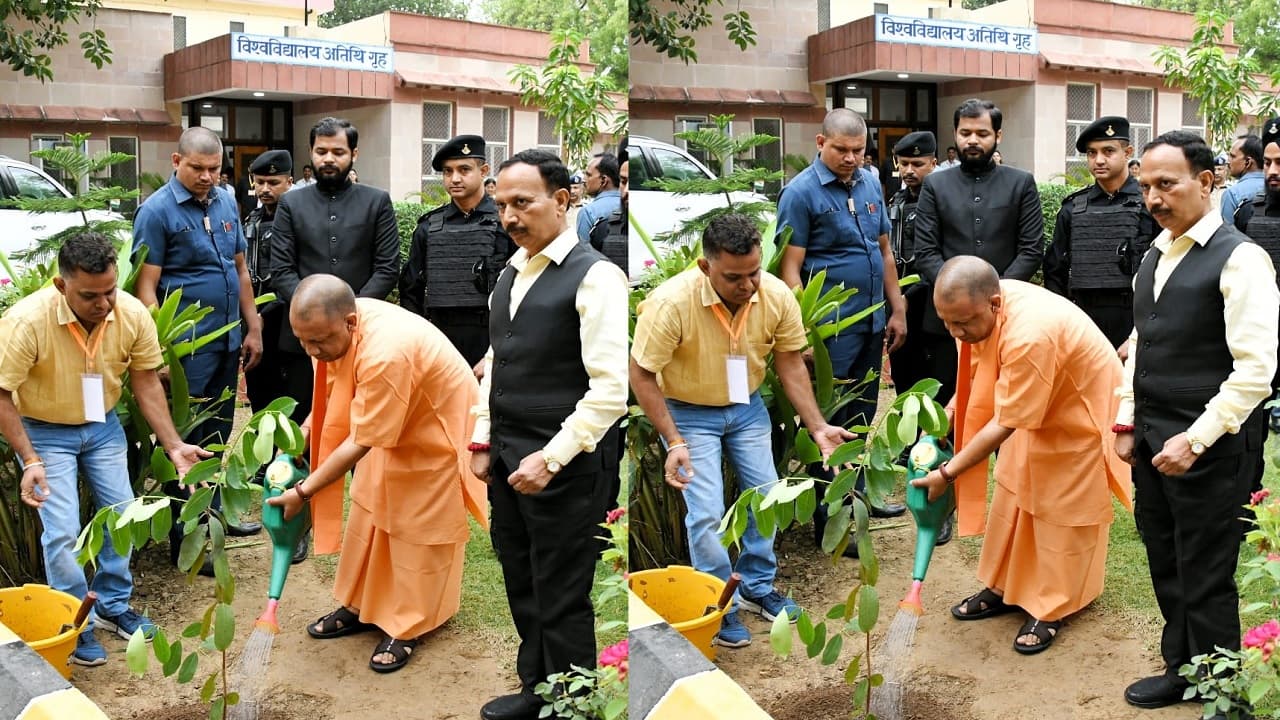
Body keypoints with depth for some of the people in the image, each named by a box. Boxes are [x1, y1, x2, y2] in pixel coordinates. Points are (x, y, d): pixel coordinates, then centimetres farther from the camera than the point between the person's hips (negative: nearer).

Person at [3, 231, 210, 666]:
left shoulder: (133, 314, -21)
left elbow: (146, 381, -8)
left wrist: (173, 445, -14)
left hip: (103, 426, 4)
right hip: (45, 431, -4)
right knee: (63, 530, -9)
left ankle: (113, 606, 27)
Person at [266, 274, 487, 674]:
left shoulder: (385, 355, -41)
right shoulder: (337, 326, -17)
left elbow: (360, 442, -32)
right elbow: (335, 391, 4)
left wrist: (303, 492, -25)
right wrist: (303, 432, -9)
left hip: (435, 430, -8)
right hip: (389, 425, 8)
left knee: (417, 529, 1)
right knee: (367, 512, 13)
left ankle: (406, 628, 14)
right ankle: (360, 606, 27)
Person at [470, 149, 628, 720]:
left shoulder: (594, 277, -14)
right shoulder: (509, 275, 11)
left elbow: (611, 388, -19)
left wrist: (551, 459, -20)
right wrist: (483, 441, 12)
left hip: (565, 465, -8)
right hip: (508, 460, 8)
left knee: (562, 599, 3)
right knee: (523, 587, 20)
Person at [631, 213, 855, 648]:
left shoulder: (777, 295, -21)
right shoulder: (670, 303, -33)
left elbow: (790, 363, -6)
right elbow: (641, 374, -23)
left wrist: (817, 426, -13)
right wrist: (674, 442, -28)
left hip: (746, 407, 4)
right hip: (689, 413, -4)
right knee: (707, 514, -8)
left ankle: (758, 588, 30)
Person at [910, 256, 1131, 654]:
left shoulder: (1029, 336, -42)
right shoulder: (982, 307, -18)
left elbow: (1004, 424, -33)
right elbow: (980, 369, 2)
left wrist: (948, 473, -27)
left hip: (1079, 410, -8)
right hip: (1032, 405, 8)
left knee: (1061, 510, 0)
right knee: (1011, 494, 12)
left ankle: (1050, 610, 13)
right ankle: (1003, 587, 24)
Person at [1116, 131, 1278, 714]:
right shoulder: (1154, 257, 11)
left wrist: (1195, 440, -20)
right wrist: (1126, 421, 12)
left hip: (1209, 448, -7)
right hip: (1153, 441, 7)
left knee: (1206, 579, 3)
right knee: (1166, 568, 18)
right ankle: (1181, 670, 36)